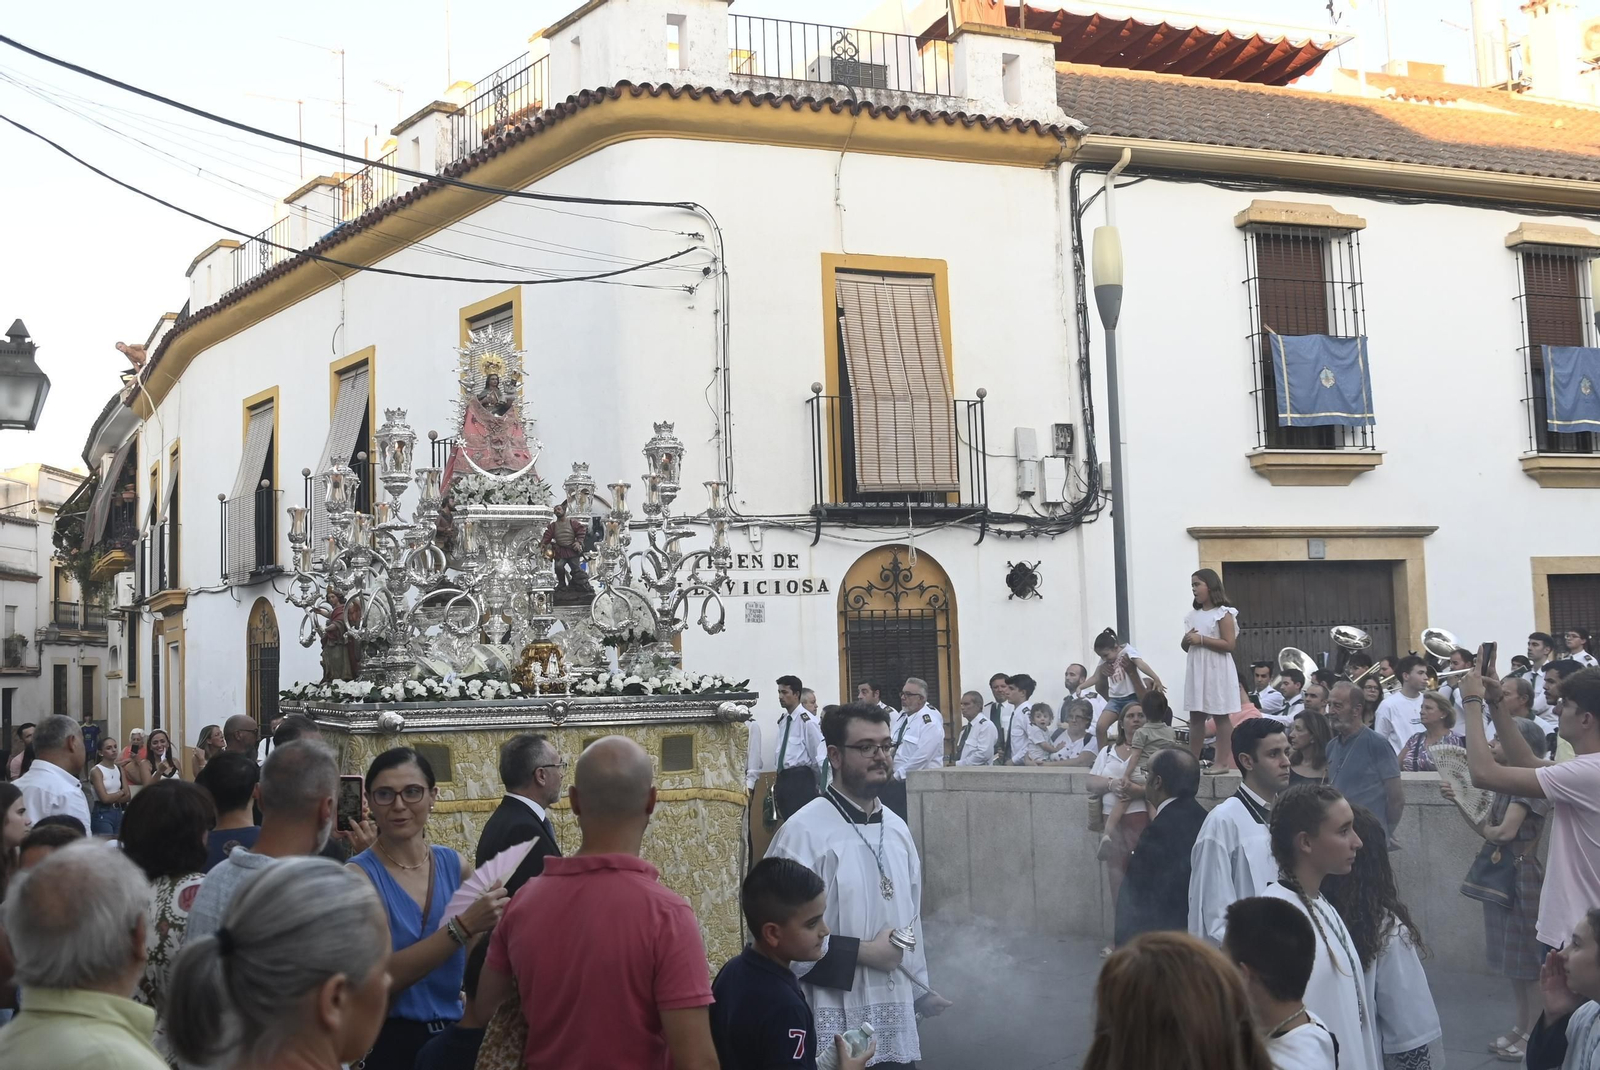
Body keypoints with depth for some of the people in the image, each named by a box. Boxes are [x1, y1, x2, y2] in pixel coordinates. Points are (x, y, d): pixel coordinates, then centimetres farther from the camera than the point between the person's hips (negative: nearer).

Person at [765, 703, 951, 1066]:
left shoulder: (896, 828, 9)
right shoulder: (804, 831, -14)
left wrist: (920, 991, 20)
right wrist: (863, 953, -15)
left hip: (895, 1021, 6)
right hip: (835, 1026, -6)